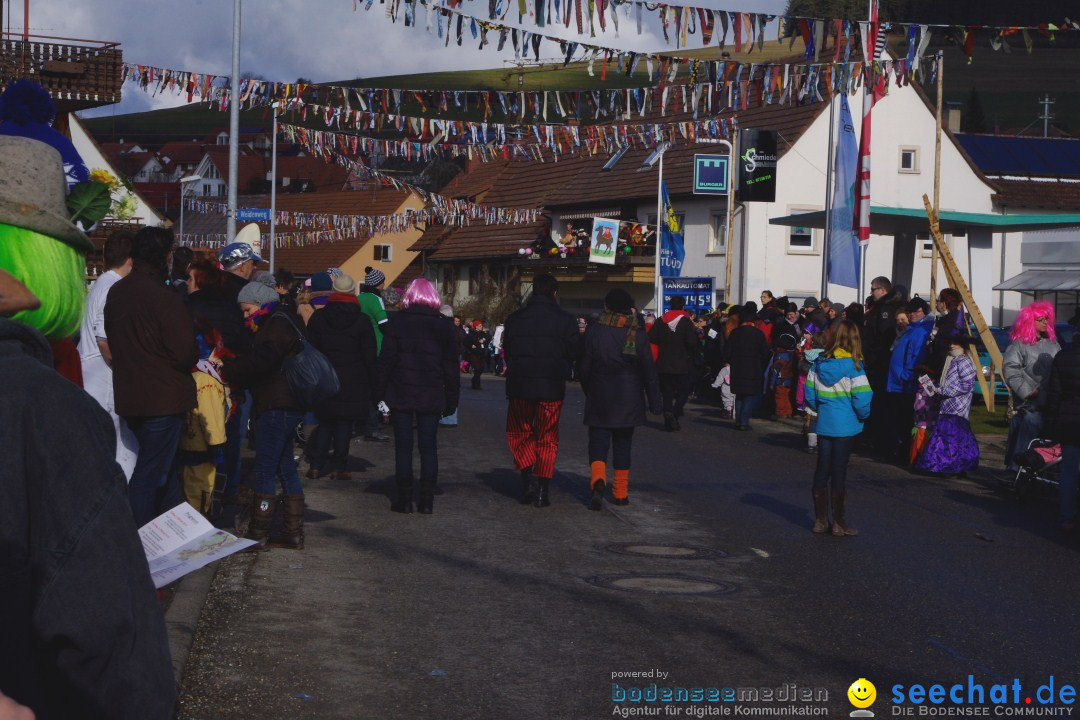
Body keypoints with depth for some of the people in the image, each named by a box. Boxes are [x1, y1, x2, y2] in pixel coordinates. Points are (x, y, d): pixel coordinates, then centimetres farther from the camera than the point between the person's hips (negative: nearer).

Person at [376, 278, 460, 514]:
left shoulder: (397, 323, -3)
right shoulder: (444, 327, 3)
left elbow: (386, 360, -5)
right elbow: (451, 366, 5)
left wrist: (380, 392, -1)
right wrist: (451, 398, 10)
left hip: (401, 395, -1)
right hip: (432, 397, 2)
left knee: (403, 446, 4)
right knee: (428, 446, 7)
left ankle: (404, 499, 4)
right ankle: (427, 500, 4)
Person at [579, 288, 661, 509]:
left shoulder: (594, 331, -6)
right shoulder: (638, 333, -3)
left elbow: (585, 367, -1)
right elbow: (649, 372, -2)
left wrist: (588, 392, 14)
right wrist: (655, 403, 4)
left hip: (599, 399, -1)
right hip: (628, 399, 1)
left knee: (598, 442, 1)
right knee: (623, 445, 11)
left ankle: (598, 479, -25)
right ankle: (621, 492, 15)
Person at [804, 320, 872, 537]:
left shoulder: (819, 363, 0)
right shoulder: (853, 366, -13)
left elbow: (809, 394, 4)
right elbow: (862, 399, -17)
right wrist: (863, 416, 1)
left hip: (823, 424, 4)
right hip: (845, 426, -4)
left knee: (822, 470, 11)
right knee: (839, 472, 2)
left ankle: (820, 520, 17)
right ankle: (839, 523, 9)